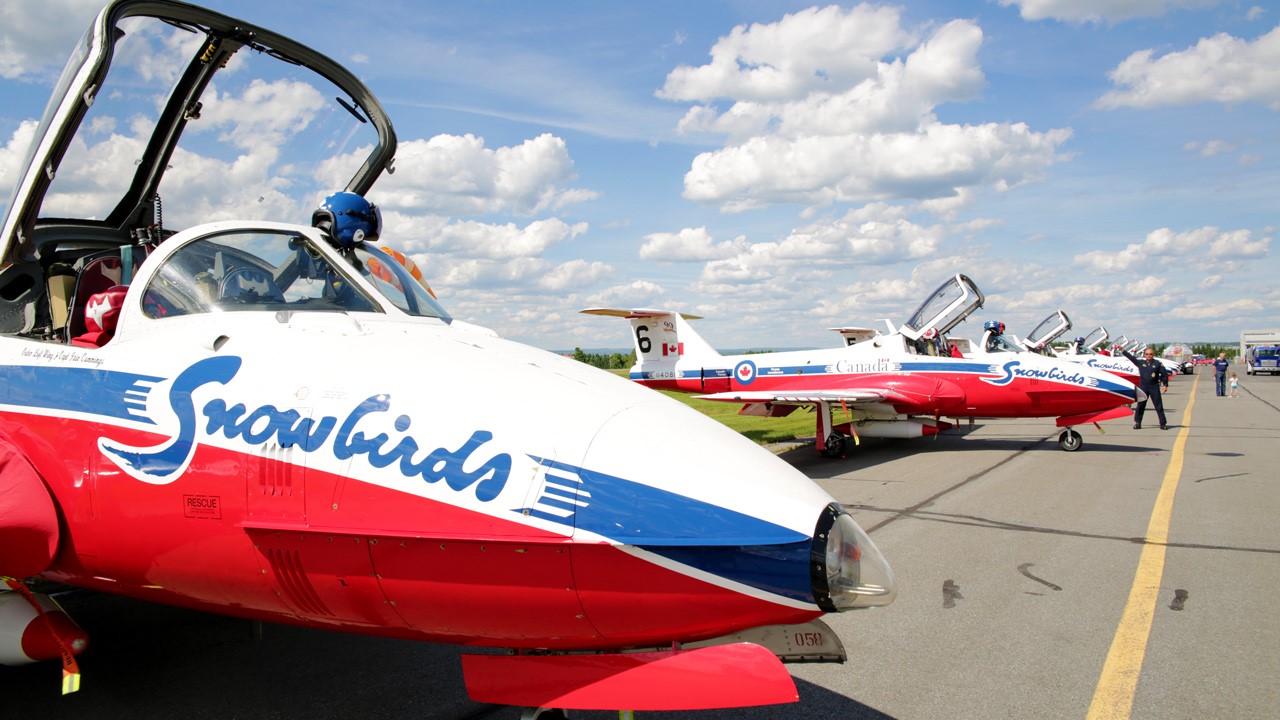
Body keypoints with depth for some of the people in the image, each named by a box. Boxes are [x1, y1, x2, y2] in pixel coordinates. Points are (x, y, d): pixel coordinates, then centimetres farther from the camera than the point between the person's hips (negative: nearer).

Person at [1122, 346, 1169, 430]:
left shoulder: (1158, 363, 0)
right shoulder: (1140, 362, 5)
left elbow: (1164, 374, 3)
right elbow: (1131, 357, 5)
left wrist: (1165, 384, -2)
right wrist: (1122, 350, 0)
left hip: (1154, 387, -2)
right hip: (1143, 387, 2)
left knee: (1159, 406, 1)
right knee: (1140, 405, 5)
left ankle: (1163, 424, 5)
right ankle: (1137, 423, 12)